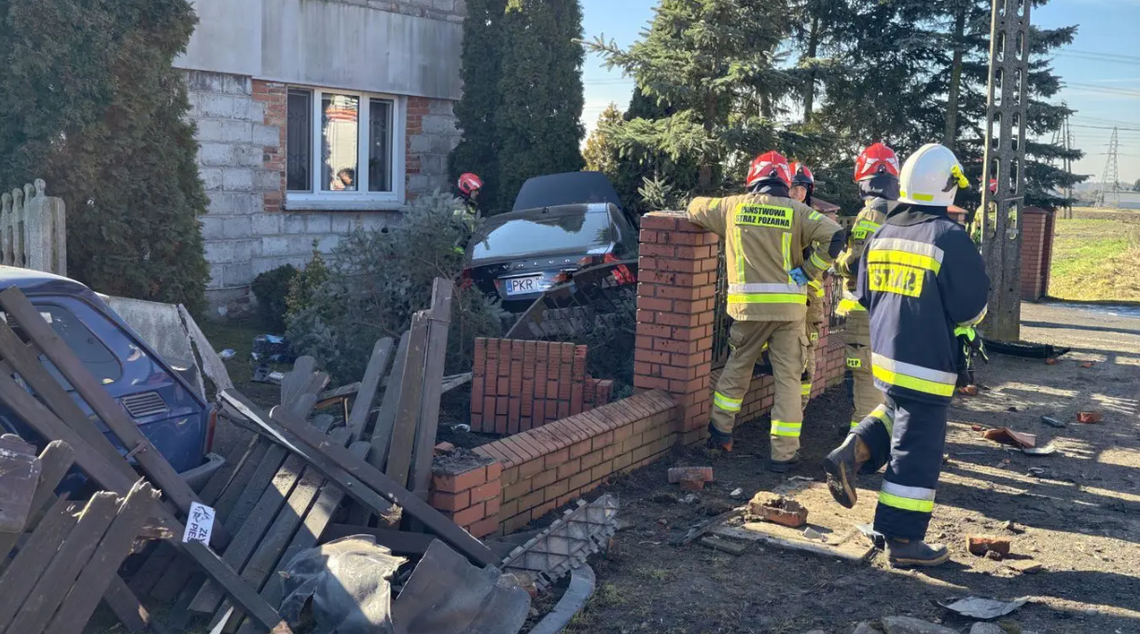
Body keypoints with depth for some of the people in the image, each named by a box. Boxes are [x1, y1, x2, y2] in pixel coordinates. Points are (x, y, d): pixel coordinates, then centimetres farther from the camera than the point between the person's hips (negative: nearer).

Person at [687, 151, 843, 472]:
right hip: (788, 306, -1)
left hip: (747, 305, 1)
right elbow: (836, 238, -9)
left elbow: (695, 207, 22)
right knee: (788, 379, 6)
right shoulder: (796, 212, 1)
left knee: (736, 368, 22)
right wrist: (807, 271, -2)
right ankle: (783, 453, 7)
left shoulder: (734, 207, 6)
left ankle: (720, 431, 29)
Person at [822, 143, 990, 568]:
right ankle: (903, 540, 11)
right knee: (917, 451, 3)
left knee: (896, 413, 31)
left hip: (884, 355, 7)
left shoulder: (882, 236, 5)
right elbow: (971, 308, -10)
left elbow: (866, 297, 14)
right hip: (926, 364, -7)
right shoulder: (950, 238, -16)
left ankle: (852, 453, 9)